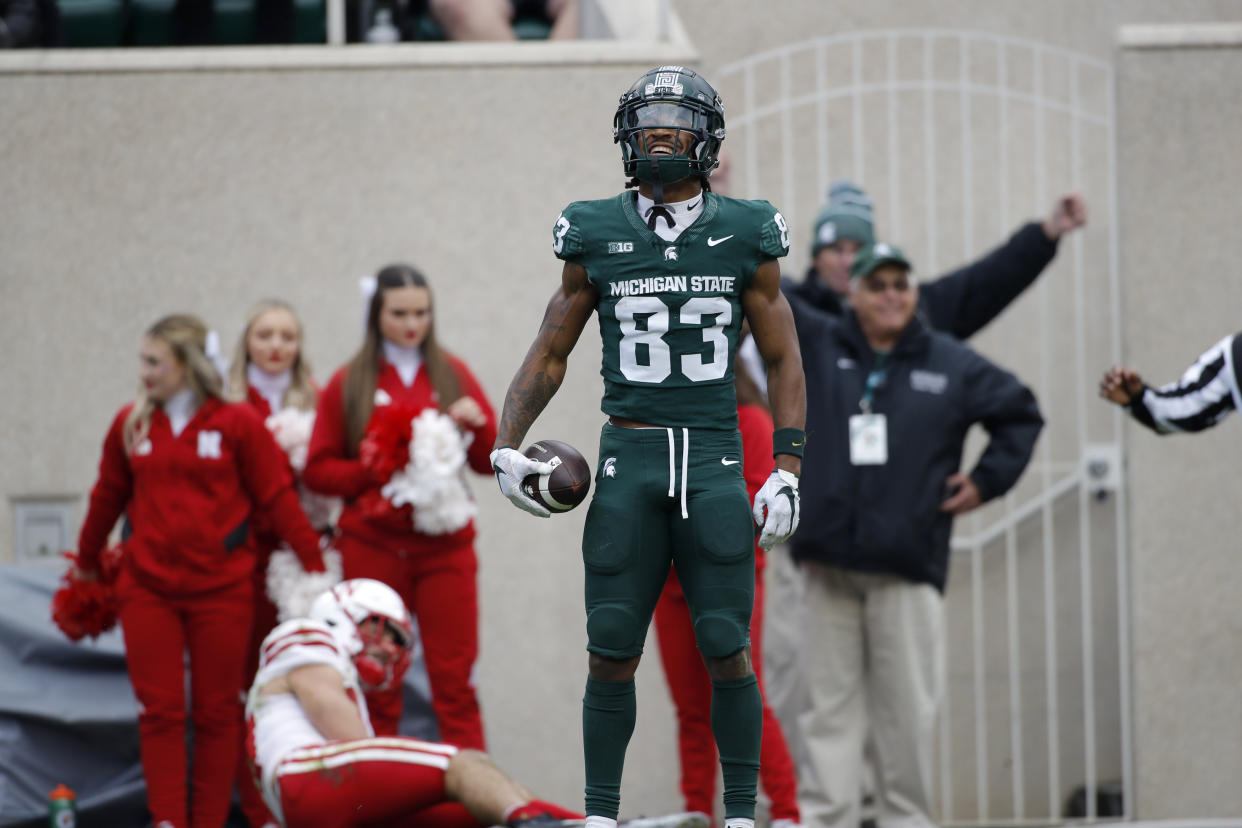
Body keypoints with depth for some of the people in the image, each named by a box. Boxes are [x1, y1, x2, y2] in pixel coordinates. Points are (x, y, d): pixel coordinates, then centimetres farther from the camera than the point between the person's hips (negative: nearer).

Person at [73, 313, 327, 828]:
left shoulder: (237, 423, -5)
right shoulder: (130, 424, 5)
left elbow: (278, 498, -2)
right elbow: (108, 497, 15)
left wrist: (315, 565, -2)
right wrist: (86, 564, 24)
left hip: (220, 588, -2)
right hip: (146, 589, 2)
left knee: (217, 711, 6)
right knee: (159, 709, -1)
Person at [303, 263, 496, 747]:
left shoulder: (452, 375, 10)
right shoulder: (348, 385, 6)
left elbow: (489, 465, 10)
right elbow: (317, 470, 4)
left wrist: (478, 425, -9)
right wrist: (375, 472, -11)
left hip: (443, 546, 0)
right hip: (372, 549, 0)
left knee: (453, 681, -5)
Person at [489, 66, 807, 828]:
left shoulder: (746, 237, 4)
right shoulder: (596, 237, 5)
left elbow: (783, 360, 9)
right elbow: (549, 355, 13)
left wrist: (788, 470, 1)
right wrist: (506, 447, 1)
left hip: (715, 463, -1)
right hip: (629, 460, 1)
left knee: (727, 650, -4)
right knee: (612, 651, 0)